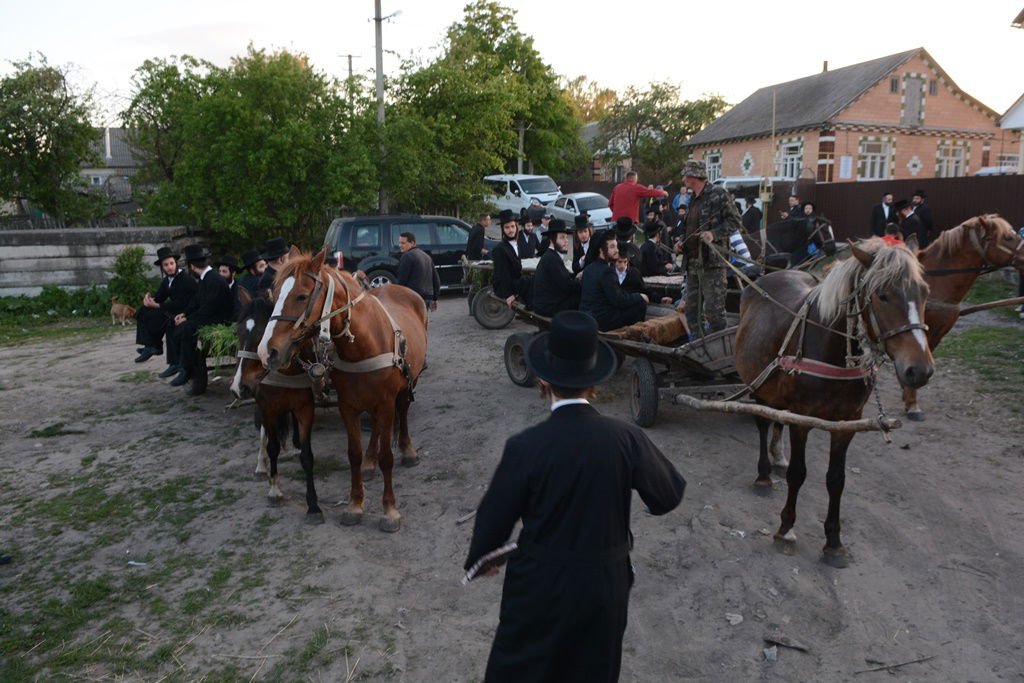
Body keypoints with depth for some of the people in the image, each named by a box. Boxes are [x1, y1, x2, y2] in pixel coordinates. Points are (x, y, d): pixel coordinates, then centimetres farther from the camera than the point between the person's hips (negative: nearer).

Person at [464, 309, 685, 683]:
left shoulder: (525, 447, -22)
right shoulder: (626, 438, -16)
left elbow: (495, 515, -10)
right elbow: (669, 495, -4)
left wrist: (478, 559, 10)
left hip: (540, 586, -2)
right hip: (606, 586, 3)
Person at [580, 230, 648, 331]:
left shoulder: (588, 268, 8)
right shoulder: (607, 271, -20)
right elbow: (618, 301, -21)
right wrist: (639, 297, -5)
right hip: (601, 321, -9)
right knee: (641, 304, -4)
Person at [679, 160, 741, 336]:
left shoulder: (717, 194, -6)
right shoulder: (694, 199, 20)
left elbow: (735, 221, -10)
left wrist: (714, 234, -22)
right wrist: (684, 244, 13)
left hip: (712, 262, -9)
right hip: (693, 262, 9)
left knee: (713, 308, -10)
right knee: (692, 309, 11)